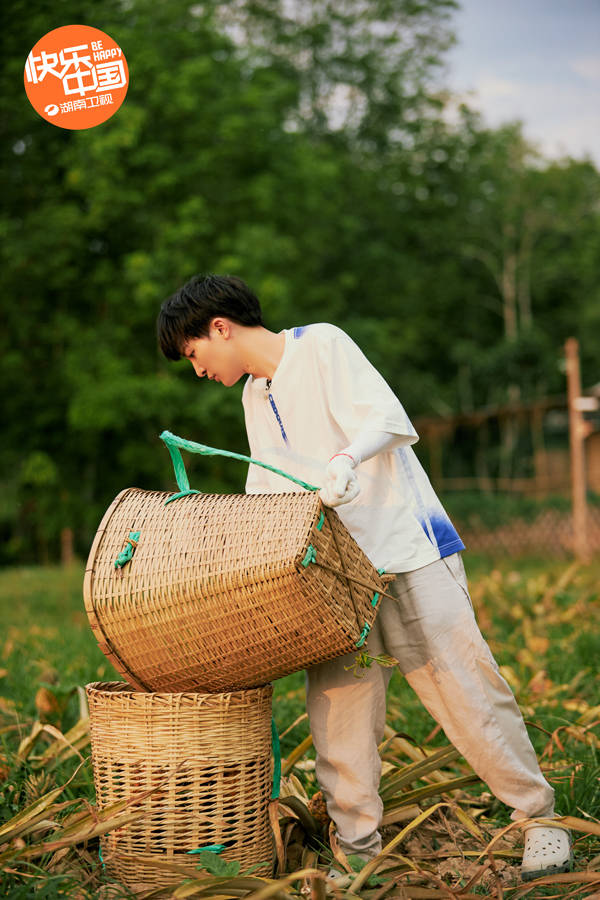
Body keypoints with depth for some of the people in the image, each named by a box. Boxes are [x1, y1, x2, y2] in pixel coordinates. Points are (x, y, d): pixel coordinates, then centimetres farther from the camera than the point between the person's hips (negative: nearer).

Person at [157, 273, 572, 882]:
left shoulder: (322, 345, -5)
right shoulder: (253, 396, 18)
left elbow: (389, 419, -17)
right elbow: (263, 499, 20)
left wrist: (346, 457, -36)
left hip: (407, 551, -7)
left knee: (465, 687, -5)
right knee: (335, 704, 0)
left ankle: (538, 818, 9)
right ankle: (357, 848, 9)